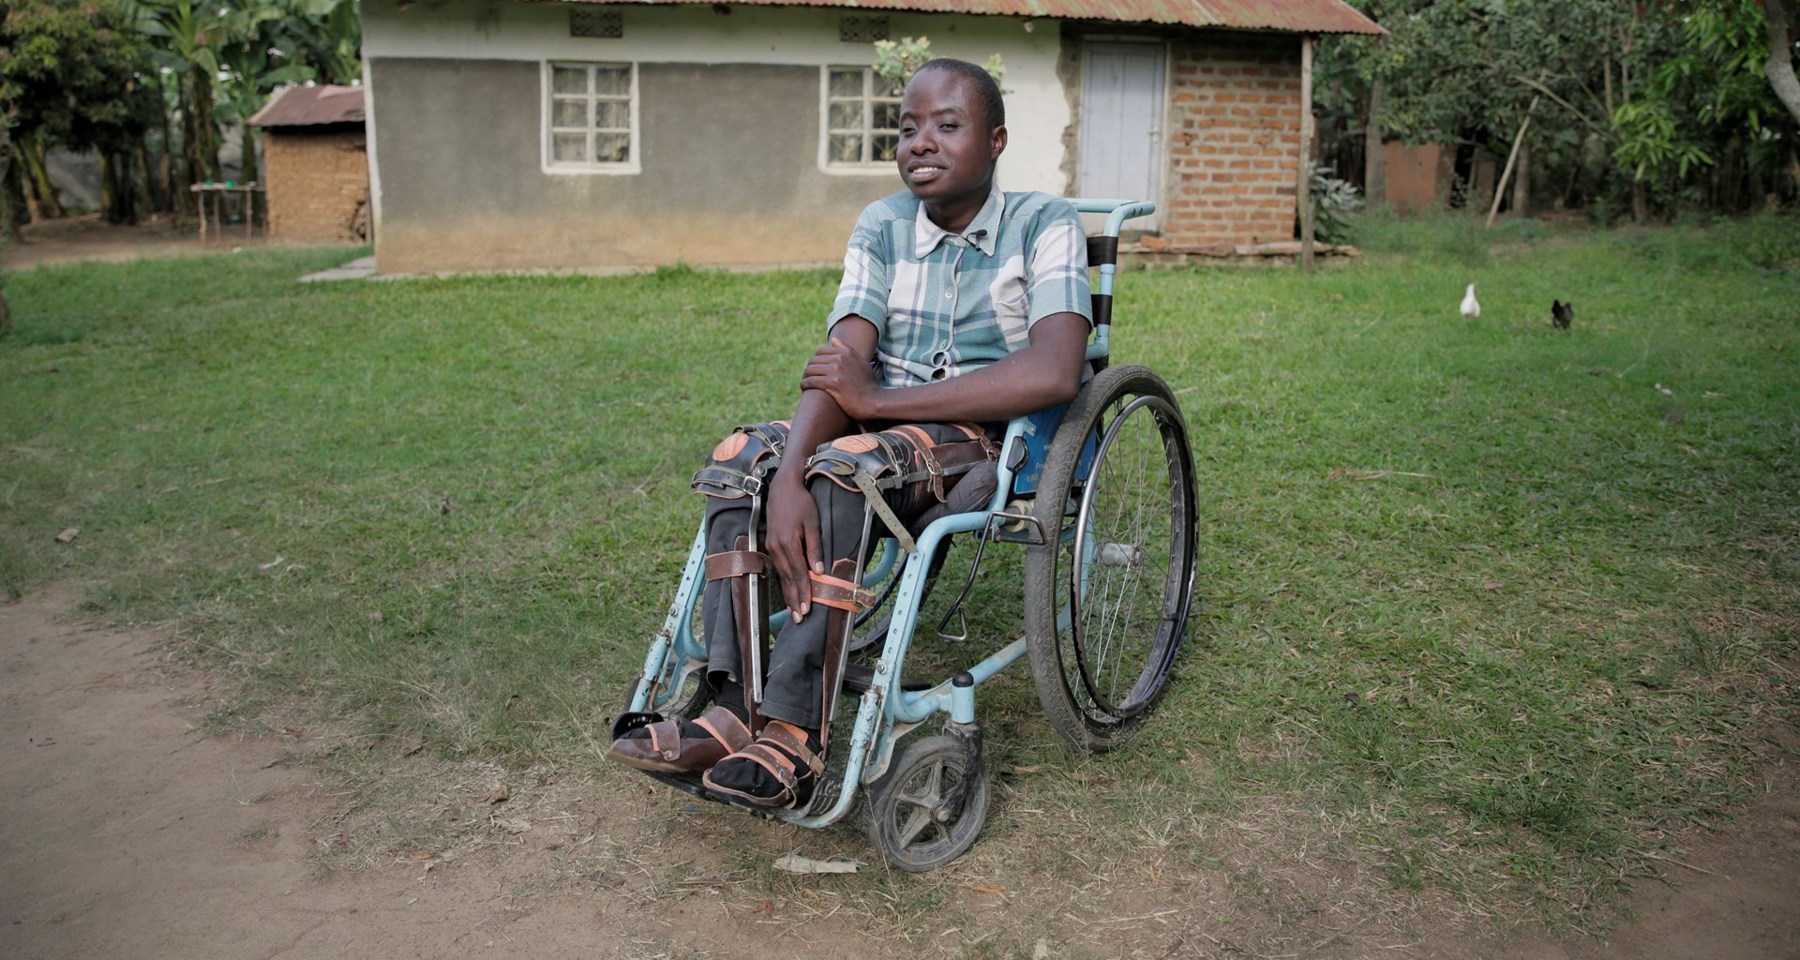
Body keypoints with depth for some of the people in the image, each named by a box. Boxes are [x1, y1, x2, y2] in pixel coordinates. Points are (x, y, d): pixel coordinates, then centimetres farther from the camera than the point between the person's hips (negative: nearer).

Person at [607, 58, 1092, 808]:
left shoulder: (1044, 226, -7)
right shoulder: (882, 227, 5)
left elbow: (1056, 373, -24)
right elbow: (839, 369, -9)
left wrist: (881, 399, -22)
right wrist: (788, 477, -29)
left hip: (992, 441, -5)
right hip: (884, 434, 5)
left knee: (841, 468, -32)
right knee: (741, 457, -18)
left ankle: (795, 735, -30)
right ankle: (733, 709, -23)